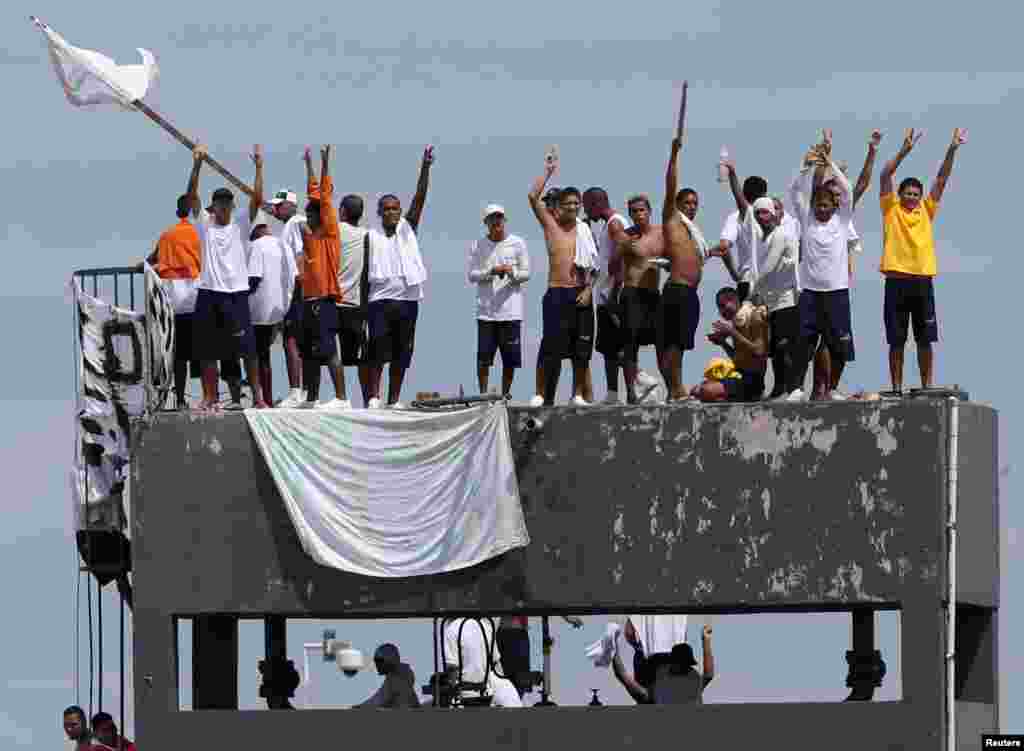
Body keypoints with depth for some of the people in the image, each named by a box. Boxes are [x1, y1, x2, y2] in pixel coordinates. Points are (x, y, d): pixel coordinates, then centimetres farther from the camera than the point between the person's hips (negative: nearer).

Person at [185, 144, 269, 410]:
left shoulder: (240, 224, 6)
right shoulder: (204, 224, 6)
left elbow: (257, 199, -4)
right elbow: (192, 195, -4)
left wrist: (259, 167, -12)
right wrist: (197, 166, -15)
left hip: (236, 292, -1)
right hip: (209, 292, 1)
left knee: (248, 347, -4)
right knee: (208, 350, 4)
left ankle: (257, 395, 0)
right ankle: (209, 397, 11)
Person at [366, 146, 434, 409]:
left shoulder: (407, 229, 8)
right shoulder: (371, 237, 3)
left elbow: (419, 199, -3)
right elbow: (363, 270, 2)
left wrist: (425, 168, -14)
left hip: (407, 300, 3)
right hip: (381, 300, -3)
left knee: (401, 354, 5)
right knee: (378, 350, -10)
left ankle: (394, 400, 11)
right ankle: (374, 397, -11)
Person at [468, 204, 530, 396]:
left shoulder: (517, 243, 6)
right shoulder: (477, 246, 7)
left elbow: (526, 274, 5)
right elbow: (472, 275, 3)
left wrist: (512, 272, -16)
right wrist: (491, 271, -13)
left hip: (511, 310, 0)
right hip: (486, 310, 0)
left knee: (510, 358, 0)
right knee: (483, 357, -3)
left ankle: (505, 394, 11)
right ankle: (483, 394, 4)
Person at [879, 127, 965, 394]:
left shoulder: (926, 211, 11)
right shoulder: (891, 209, 5)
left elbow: (941, 179, 5)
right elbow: (885, 176, -6)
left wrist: (952, 150, -5)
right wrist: (904, 152, -17)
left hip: (923, 281, 2)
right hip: (897, 281, -2)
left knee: (925, 339, 4)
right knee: (897, 340, 2)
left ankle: (927, 388, 10)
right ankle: (897, 389, 8)